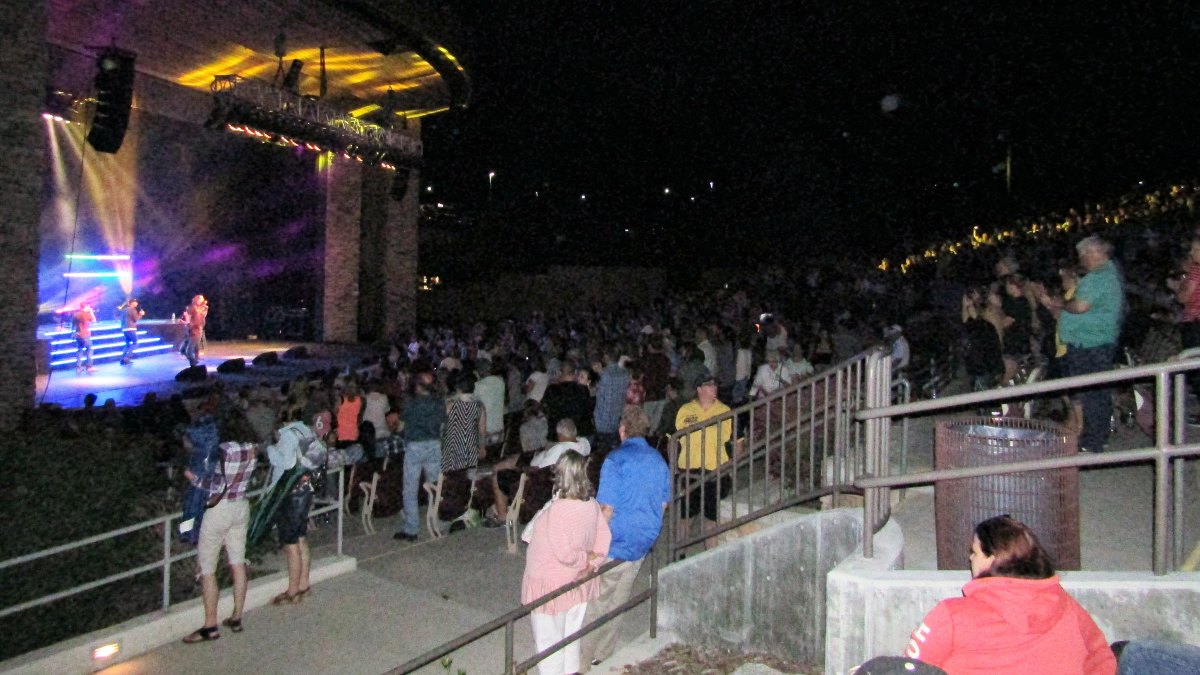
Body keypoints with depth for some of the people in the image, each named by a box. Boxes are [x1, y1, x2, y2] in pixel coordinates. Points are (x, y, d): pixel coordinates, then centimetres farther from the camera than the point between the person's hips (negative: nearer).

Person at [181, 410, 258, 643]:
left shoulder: (227, 449, -23)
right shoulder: (253, 448, -2)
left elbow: (217, 486, -21)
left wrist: (193, 477, -9)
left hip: (219, 510, -7)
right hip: (241, 507, 7)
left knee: (207, 568, 5)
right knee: (238, 564, 14)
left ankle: (210, 626, 10)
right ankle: (236, 618, 22)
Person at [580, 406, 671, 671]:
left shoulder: (616, 460, -17)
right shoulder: (659, 460, 5)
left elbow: (607, 509, -19)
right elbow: (663, 503, 14)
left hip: (616, 543, -7)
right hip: (644, 541, 7)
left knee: (595, 602, 4)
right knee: (618, 600, 18)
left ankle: (580, 661, 11)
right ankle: (603, 652, 30)